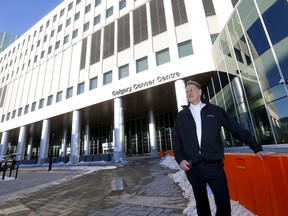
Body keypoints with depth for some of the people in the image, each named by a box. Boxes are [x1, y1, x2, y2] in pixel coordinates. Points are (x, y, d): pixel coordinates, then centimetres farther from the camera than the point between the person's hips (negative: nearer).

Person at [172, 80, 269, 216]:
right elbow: (176, 140, 7)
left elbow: (236, 129, 7)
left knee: (223, 202, 0)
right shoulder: (181, 116, 7)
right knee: (201, 203, 15)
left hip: (214, 165, -1)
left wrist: (256, 147, 6)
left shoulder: (215, 110, 6)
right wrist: (180, 159, -4)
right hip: (193, 168, 2)